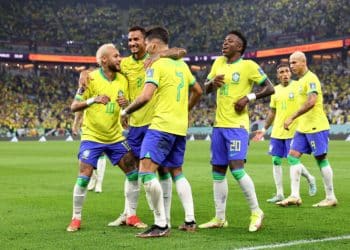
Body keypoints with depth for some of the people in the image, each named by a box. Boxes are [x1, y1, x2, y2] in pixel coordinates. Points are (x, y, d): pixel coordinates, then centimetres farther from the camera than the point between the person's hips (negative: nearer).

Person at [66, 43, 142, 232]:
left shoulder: (123, 80, 3)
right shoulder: (91, 78, -11)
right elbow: (73, 107, -11)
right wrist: (93, 100, -28)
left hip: (116, 137, 5)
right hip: (92, 137, -4)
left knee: (134, 174, -1)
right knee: (83, 179, -9)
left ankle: (131, 216, 11)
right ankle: (76, 219, 7)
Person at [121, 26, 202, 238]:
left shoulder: (157, 65, -10)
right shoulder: (181, 64, 15)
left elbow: (146, 96, -20)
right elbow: (198, 91, 24)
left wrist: (125, 112, -6)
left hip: (162, 126, -9)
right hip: (180, 127, 9)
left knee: (146, 171, -11)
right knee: (177, 172, 18)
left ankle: (161, 225, -14)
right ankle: (190, 220, 17)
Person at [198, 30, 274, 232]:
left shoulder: (248, 65, -6)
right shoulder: (219, 62, 12)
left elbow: (270, 88, -6)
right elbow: (206, 89, 19)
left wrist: (249, 97, -18)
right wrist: (212, 82, -4)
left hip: (237, 125, -7)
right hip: (219, 124, 7)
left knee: (236, 168, -17)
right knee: (218, 171, 8)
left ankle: (256, 212, -3)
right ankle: (220, 218, 16)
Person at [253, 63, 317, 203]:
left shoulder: (298, 86, -6)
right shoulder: (275, 90, 11)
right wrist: (264, 129, 17)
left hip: (293, 131, -6)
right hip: (277, 132, 6)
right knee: (276, 161, 2)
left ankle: (310, 179, 25)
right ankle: (279, 194, 8)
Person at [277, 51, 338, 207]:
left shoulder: (310, 78, -13)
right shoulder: (301, 80, 16)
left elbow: (311, 102, -25)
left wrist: (292, 118, -25)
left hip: (315, 127, -9)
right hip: (303, 127, 10)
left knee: (321, 159, -3)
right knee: (293, 157, 2)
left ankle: (331, 198, 6)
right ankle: (295, 196, 2)